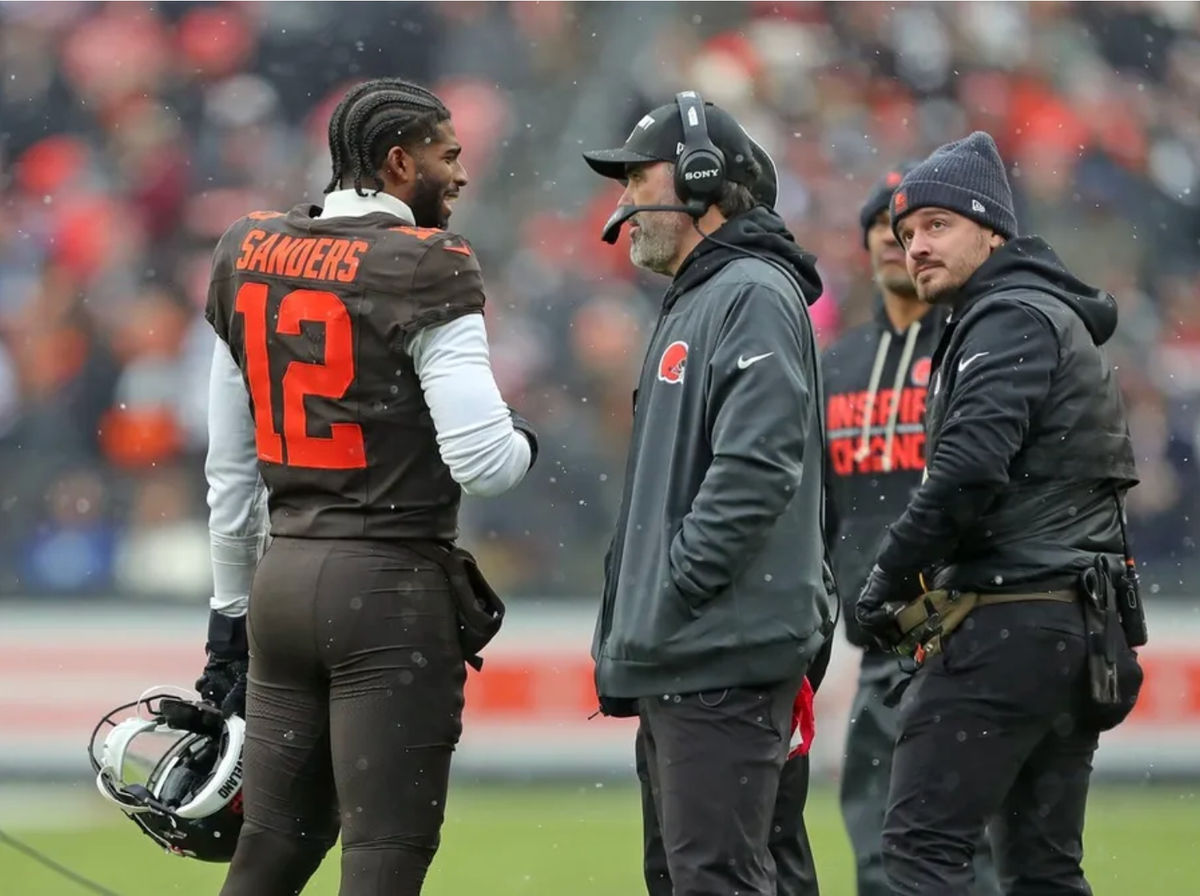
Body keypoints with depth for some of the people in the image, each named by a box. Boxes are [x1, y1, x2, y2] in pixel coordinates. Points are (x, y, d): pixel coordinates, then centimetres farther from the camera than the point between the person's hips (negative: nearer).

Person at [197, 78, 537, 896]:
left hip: (281, 581, 7)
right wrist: (522, 440, 6)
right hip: (389, 584, -7)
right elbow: (481, 462, -17)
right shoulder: (425, 269, -11)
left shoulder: (248, 256, 10)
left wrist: (230, 613, 23)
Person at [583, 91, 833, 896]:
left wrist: (671, 596, -20)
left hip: (725, 655, -11)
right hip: (677, 660, 11)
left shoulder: (755, 297, -10)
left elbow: (755, 470, -21)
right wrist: (629, 628, 18)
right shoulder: (691, 303, 22)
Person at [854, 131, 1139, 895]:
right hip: (1073, 625, 10)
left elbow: (969, 468, -22)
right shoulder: (1060, 323, 22)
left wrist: (891, 577, -12)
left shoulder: (1011, 320, -9)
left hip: (1008, 623, -10)